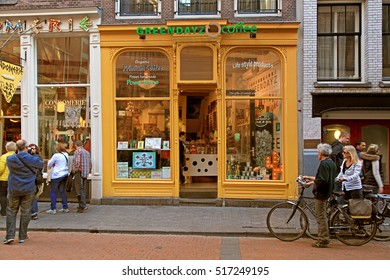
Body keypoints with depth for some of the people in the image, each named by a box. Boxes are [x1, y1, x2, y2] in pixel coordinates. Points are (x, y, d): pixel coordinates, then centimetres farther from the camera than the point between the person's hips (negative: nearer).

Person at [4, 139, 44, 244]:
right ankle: (22, 236, 15)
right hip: (28, 190, 0)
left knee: (11, 211, 13)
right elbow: (41, 164, 10)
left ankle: (10, 235, 7)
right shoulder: (33, 159, -9)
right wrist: (35, 155, 21)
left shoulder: (10, 159, -8)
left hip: (14, 190, 1)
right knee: (25, 212, 8)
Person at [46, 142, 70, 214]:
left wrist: (53, 164, 18)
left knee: (53, 191, 2)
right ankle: (65, 207, 14)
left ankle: (53, 209, 1)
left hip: (57, 175, -7)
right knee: (62, 191, 14)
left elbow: (49, 164, -3)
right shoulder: (66, 155, 6)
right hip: (65, 174, 7)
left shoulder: (56, 155, -13)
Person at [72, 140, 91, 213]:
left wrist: (74, 171, -10)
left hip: (79, 172, -8)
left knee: (79, 190, -6)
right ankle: (81, 205, 19)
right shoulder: (87, 152, 16)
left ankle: (83, 206, -11)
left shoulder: (77, 151, -7)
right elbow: (90, 164, 18)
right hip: (85, 173, 8)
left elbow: (77, 162, -20)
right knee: (83, 189, 14)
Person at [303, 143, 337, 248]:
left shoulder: (324, 164, -18)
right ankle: (324, 238, 25)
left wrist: (312, 182, -11)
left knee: (321, 217, -4)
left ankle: (323, 241, 1)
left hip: (321, 193, -10)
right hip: (327, 192, 10)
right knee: (322, 216, 18)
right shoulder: (332, 163, 14)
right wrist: (310, 177, 24)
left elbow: (322, 180, -28)